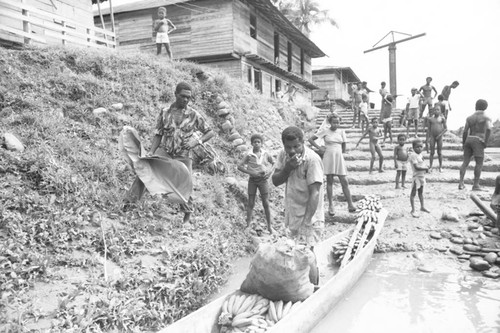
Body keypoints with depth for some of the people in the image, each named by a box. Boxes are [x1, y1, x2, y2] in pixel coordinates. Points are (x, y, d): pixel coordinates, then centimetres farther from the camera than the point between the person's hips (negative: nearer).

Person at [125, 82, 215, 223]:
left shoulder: (194, 115, -2)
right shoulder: (165, 112, 2)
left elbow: (210, 132, 2)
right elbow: (158, 135, 5)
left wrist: (197, 141, -15)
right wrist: (151, 152, -7)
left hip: (183, 156, -1)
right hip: (164, 151, 1)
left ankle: (187, 212, 27)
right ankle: (130, 200, -5)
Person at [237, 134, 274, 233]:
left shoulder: (266, 154, -5)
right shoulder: (248, 155, -9)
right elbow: (239, 166, -11)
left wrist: (270, 172, -10)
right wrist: (251, 173, -18)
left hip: (263, 180, 1)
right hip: (252, 180, -1)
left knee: (266, 204, 3)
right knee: (251, 204, 5)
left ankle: (269, 226, 12)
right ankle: (248, 225, 16)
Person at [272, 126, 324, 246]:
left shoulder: (312, 159, -20)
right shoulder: (283, 155, 1)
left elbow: (314, 194, -21)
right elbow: (275, 181, 1)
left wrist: (305, 224, -24)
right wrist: (288, 168, -18)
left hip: (309, 219, -6)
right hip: (292, 218, 6)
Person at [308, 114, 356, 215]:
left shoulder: (341, 132, 8)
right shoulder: (325, 131, 0)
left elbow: (344, 149, 13)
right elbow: (310, 139, 0)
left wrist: (336, 151, 6)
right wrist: (319, 147, -5)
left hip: (339, 158, 2)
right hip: (328, 158, -2)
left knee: (344, 182, -1)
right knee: (329, 181, 2)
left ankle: (350, 204, 3)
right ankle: (331, 205, 9)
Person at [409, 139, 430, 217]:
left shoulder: (421, 154, 7)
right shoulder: (413, 155, -20)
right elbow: (416, 167, -26)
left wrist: (426, 167, -4)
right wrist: (425, 168, -17)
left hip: (422, 175, 9)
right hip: (416, 176, -9)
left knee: (421, 192, 22)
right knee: (413, 193, 0)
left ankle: (422, 206, 38)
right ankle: (413, 210, 6)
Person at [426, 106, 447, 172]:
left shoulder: (442, 119, 1)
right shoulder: (430, 119, 3)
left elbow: (445, 128, 1)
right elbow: (428, 129, 6)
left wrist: (440, 135, -11)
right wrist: (428, 138, 0)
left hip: (439, 137, -1)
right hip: (432, 137, 1)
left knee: (439, 152, 4)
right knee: (432, 152, 2)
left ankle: (440, 167, 12)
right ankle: (430, 167, 7)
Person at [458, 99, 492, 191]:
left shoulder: (469, 118, 12)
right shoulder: (487, 118, 2)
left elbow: (465, 131, 4)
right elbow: (488, 129, -17)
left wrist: (463, 144, 12)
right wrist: (486, 142, -9)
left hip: (469, 140, 4)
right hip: (478, 142, -4)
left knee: (465, 162, 5)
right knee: (479, 163, -2)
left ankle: (461, 183, -4)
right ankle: (476, 185, -7)